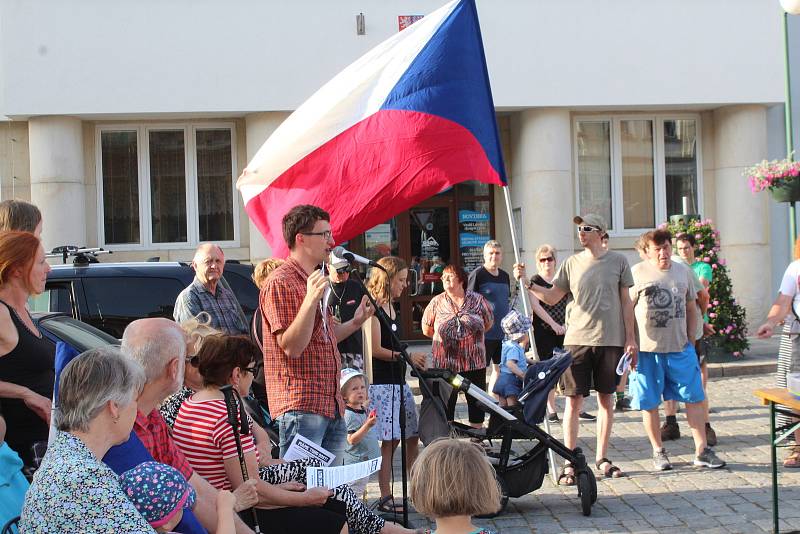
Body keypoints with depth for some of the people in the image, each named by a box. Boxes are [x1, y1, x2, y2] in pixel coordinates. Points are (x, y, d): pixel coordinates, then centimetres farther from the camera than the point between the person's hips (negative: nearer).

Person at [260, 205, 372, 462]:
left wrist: (354, 323, 14)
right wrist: (311, 300, -27)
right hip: (301, 406, -9)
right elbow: (291, 346, -18)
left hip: (331, 405, 10)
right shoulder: (281, 283, -10)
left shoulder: (314, 280, 20)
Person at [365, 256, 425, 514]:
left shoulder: (391, 306, 16)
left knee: (413, 434, 11)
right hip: (381, 383, -9)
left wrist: (413, 360, 9)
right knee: (389, 439, -7)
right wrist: (408, 356, -12)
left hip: (398, 381, 9)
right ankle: (385, 498, 1)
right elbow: (376, 350, -16)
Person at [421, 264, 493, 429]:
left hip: (475, 363, 0)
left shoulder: (477, 300, 1)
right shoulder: (436, 302, 3)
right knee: (446, 403, 5)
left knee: (476, 401, 8)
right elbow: (426, 330, 11)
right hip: (445, 364, 0)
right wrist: (444, 337, 8)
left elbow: (488, 324, 11)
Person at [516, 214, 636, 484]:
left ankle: (602, 457, 22)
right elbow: (552, 297, 8)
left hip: (611, 339, 0)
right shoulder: (572, 263, 6)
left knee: (606, 399, 10)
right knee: (574, 401, -2)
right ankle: (569, 463, 4)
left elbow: (625, 302, 6)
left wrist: (630, 338, 3)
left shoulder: (618, 261, 4)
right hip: (577, 338, 0)